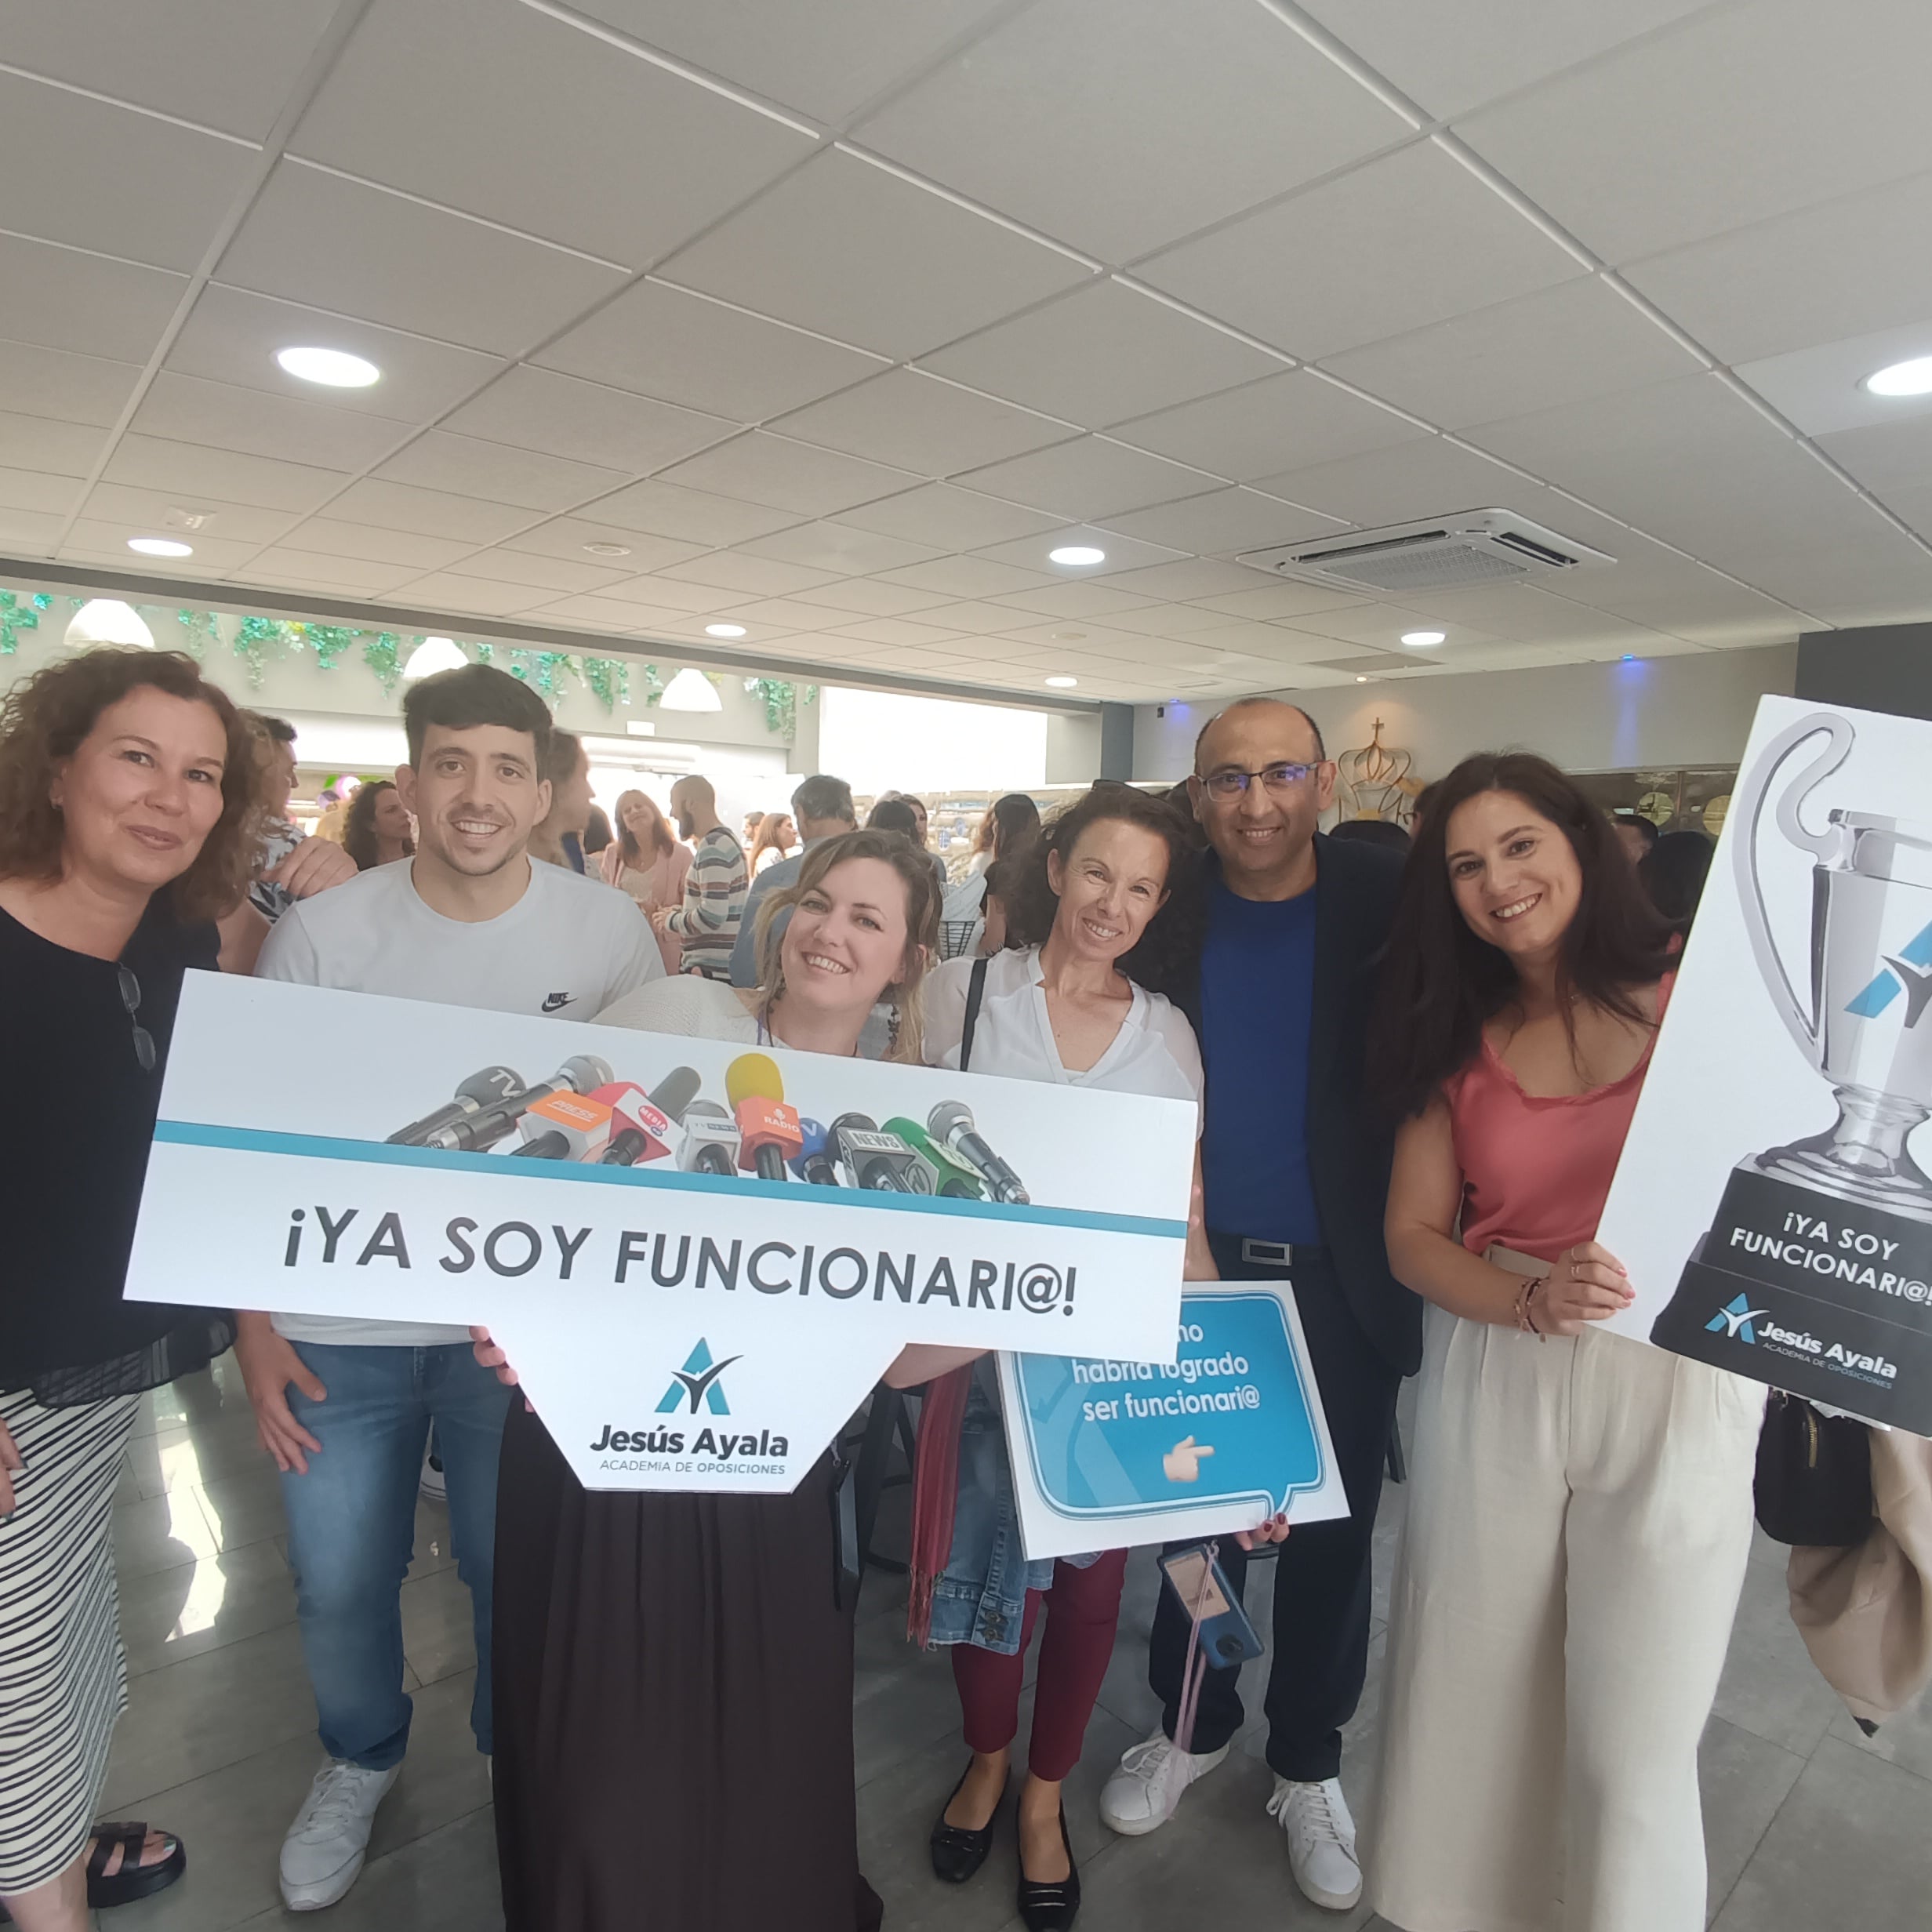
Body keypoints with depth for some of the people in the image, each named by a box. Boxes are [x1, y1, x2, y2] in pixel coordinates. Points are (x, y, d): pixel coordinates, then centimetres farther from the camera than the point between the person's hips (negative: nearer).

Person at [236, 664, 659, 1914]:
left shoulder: (609, 931, -10)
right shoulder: (321, 933, -8)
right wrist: (255, 1324, -2)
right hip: (341, 1327, 1)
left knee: (516, 1568, 14)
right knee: (340, 1583, 16)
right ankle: (361, 1762, 48)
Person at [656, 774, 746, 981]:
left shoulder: (712, 848, -16)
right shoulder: (726, 840, 15)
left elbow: (712, 916, -24)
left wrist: (671, 921, -8)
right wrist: (679, 912, 12)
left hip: (709, 970, -10)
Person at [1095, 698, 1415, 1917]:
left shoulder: (1391, 899, -9)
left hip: (1343, 1281, -1)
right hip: (1199, 1268, 1)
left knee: (1333, 1535, 15)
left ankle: (1309, 1764, 40)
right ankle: (1192, 1726, 43)